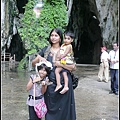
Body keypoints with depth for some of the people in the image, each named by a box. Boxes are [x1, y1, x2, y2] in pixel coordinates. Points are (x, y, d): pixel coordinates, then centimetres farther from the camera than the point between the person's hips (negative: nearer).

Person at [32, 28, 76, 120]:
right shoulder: (45, 50, 9)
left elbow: (74, 67, -2)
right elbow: (33, 63, 10)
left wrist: (61, 64, -16)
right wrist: (39, 59, -10)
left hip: (63, 83, -2)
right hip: (50, 83, 2)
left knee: (63, 108, 3)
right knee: (51, 108, 6)